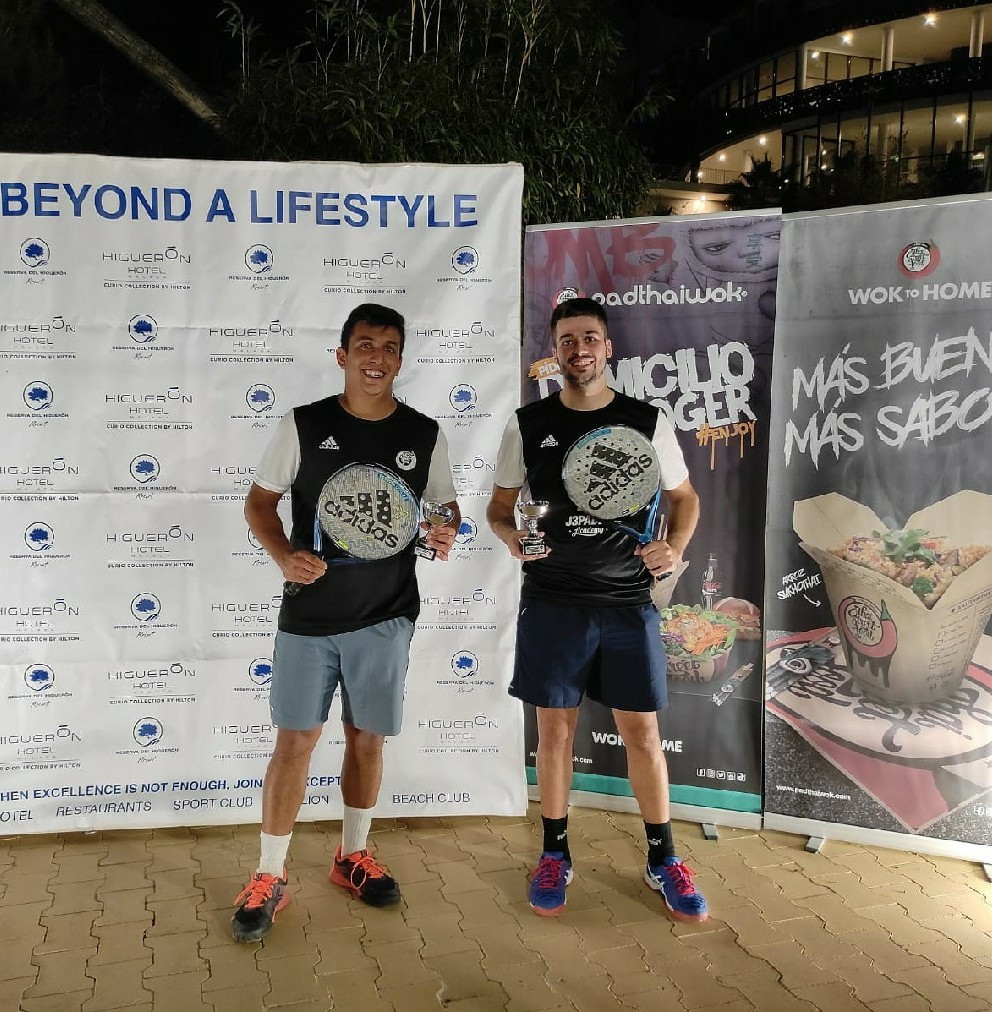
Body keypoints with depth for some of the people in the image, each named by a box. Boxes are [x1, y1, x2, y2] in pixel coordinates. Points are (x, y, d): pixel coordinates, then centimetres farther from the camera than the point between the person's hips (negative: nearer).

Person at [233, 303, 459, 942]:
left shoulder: (425, 435, 1)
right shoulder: (304, 426, -4)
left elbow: (446, 506, 12)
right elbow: (259, 501, 3)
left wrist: (446, 534, -12)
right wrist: (284, 555, -15)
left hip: (386, 615, 2)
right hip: (310, 614, -1)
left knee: (368, 738, 12)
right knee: (295, 741, 3)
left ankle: (353, 856, 33)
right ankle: (270, 877, 19)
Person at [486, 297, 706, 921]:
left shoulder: (648, 420, 1)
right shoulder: (528, 425, 1)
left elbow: (685, 497, 11)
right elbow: (500, 505, 9)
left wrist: (675, 548, -8)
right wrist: (511, 536, -13)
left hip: (629, 603, 0)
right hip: (552, 604, 0)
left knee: (643, 732, 8)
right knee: (555, 730, 9)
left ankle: (663, 859, 27)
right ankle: (556, 854, 28)